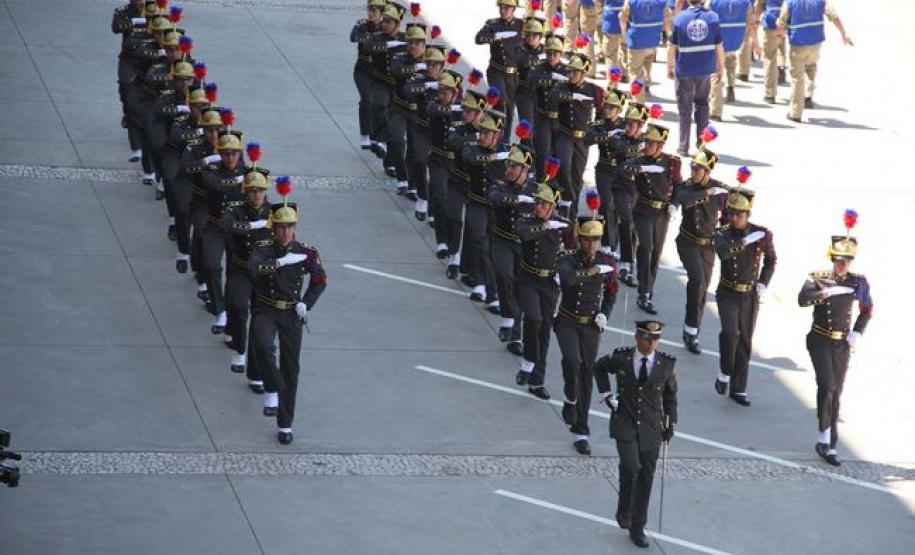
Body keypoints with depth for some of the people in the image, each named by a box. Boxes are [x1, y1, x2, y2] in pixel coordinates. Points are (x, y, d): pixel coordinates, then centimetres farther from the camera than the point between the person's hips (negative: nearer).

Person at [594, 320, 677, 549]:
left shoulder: (666, 364, -6)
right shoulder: (621, 359, -8)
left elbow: (670, 394, 9)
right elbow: (599, 367, 13)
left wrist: (670, 422, 7)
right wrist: (606, 394, 4)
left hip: (652, 427, 2)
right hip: (625, 423, -2)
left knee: (645, 478, 7)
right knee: (631, 467, -22)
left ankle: (637, 528, 19)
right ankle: (624, 511, 2)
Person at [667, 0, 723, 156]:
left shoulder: (679, 19, -9)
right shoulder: (713, 18, -6)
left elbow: (672, 47, -5)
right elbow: (719, 47, -2)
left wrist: (669, 67, 8)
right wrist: (720, 67, 10)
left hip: (684, 71, -2)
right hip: (705, 70, 2)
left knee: (685, 109, 10)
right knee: (702, 104, 21)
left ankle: (684, 147, 12)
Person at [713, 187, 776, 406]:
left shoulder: (762, 234, -5)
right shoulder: (722, 234, -10)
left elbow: (771, 260, 11)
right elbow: (723, 252, -33)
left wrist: (764, 283, 1)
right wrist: (744, 242, -33)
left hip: (750, 295, 2)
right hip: (728, 294, -2)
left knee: (745, 342, 7)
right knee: (730, 332, -23)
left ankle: (738, 389, 16)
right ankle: (725, 374, 0)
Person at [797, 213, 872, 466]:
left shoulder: (858, 282, 1)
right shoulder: (817, 279, -8)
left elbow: (867, 309, 16)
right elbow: (803, 299, -25)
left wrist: (857, 333, 3)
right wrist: (826, 292, -38)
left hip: (843, 344, 3)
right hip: (820, 341, -3)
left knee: (835, 394, 7)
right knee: (827, 386, -21)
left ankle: (829, 445, 13)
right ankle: (825, 438, -12)